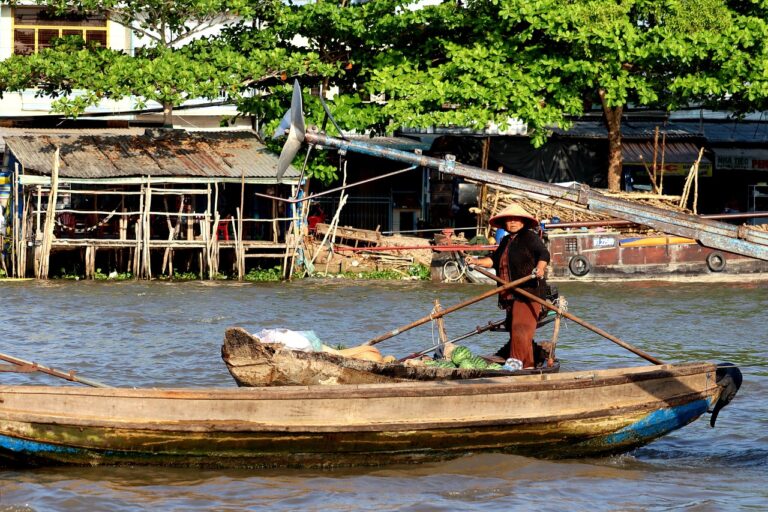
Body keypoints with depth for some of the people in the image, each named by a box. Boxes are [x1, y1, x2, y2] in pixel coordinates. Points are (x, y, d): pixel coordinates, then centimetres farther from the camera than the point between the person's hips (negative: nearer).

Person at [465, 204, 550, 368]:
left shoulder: (530, 237, -5)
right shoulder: (506, 241, 21)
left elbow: (544, 254, -18)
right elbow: (494, 260, 21)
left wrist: (540, 268, -37)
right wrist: (477, 261, 7)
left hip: (528, 292, -9)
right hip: (511, 296, 9)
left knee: (520, 328, -17)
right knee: (514, 330, 10)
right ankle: (528, 364, 15)